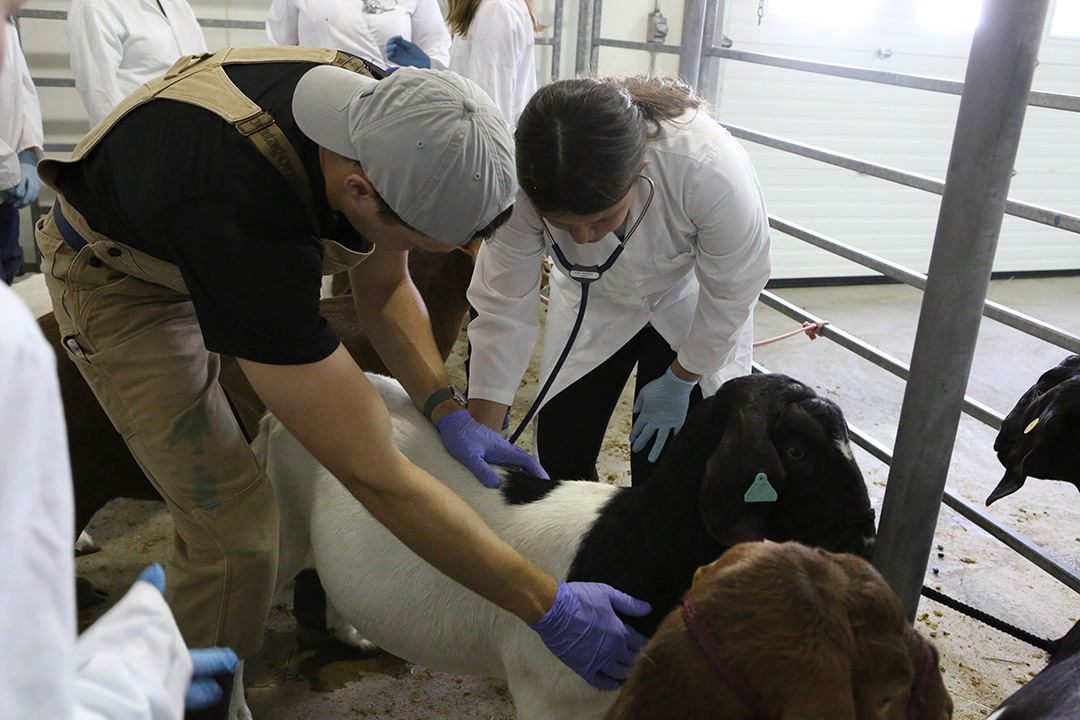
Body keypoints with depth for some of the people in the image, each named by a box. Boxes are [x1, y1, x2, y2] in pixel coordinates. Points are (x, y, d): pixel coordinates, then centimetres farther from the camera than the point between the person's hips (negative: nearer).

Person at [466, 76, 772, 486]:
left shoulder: (713, 169, -39)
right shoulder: (521, 181, -33)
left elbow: (731, 292, -20)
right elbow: (503, 310, -23)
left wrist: (680, 380, -8)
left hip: (688, 304, -2)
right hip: (591, 305, 2)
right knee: (559, 460, 1)